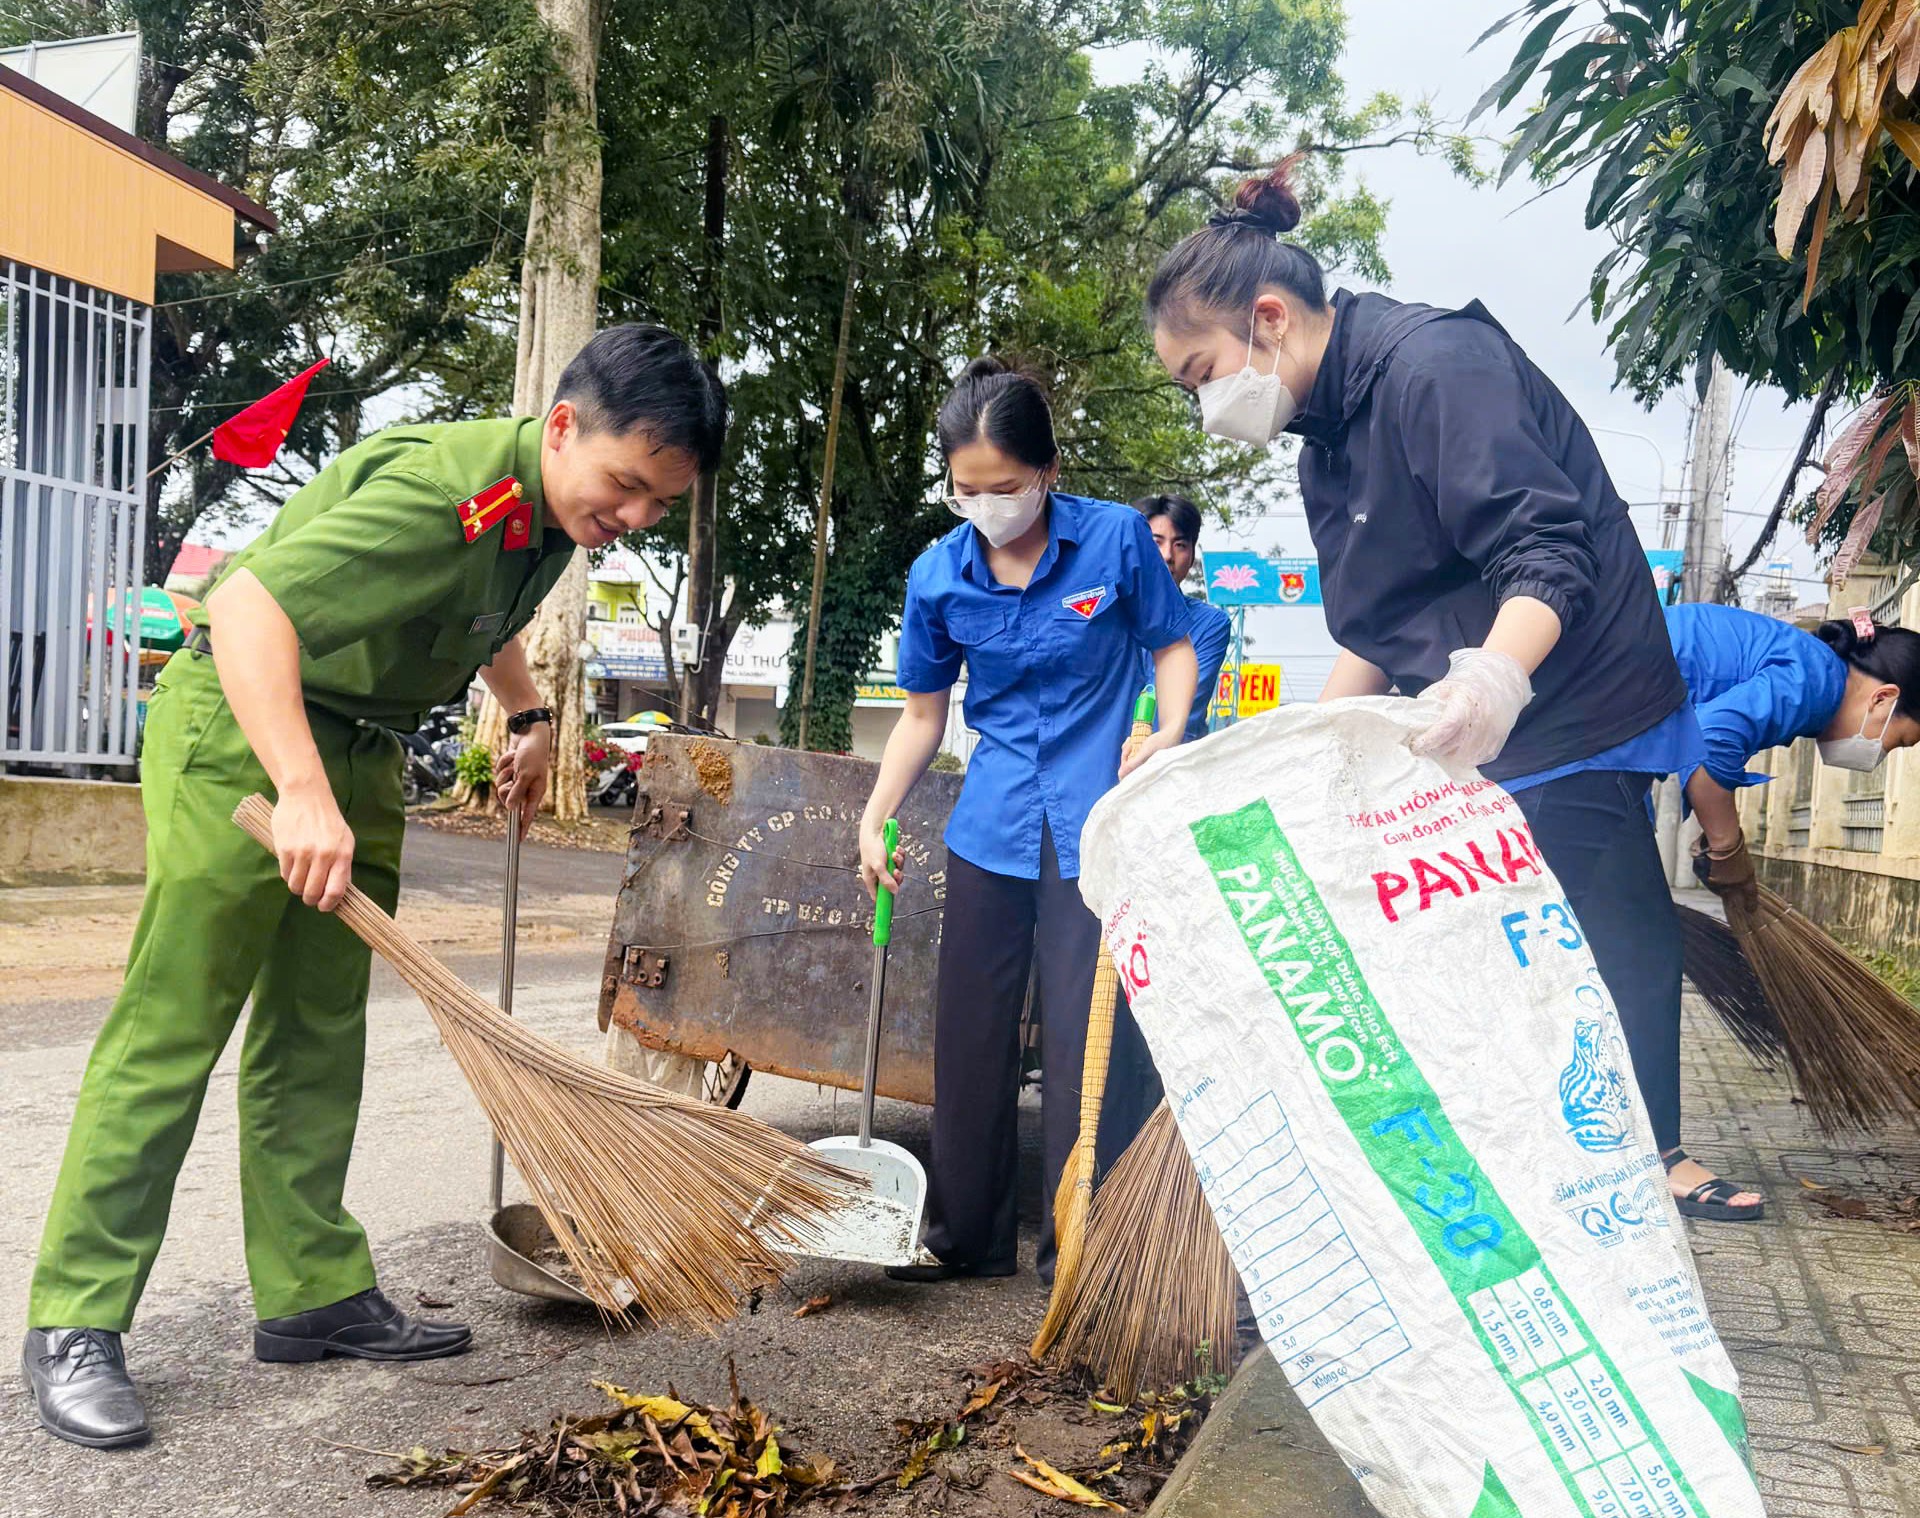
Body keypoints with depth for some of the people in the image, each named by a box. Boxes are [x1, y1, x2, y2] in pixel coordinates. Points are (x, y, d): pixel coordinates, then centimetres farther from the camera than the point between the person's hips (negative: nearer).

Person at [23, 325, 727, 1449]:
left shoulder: (557, 507, 0)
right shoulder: (442, 493, -30)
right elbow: (246, 605, -40)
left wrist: (529, 716, 18)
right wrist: (302, 793, -48)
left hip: (361, 750, 9)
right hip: (241, 730, -9)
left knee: (320, 1036, 10)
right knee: (170, 1030, -7)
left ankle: (315, 1293, 18)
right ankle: (76, 1324, 1)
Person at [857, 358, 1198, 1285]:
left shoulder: (1118, 539, -8)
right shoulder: (938, 576, 0)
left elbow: (1172, 646, 4)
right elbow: (922, 716, 10)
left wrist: (1170, 733, -15)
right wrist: (875, 818, 0)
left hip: (1099, 820, -3)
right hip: (993, 826, 4)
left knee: (1089, 1033, -4)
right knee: (969, 1027, 10)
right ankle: (965, 1235, 26)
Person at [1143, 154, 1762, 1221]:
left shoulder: (1436, 364, -18)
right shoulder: (1326, 440, 12)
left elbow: (1545, 551, -28)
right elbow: (1373, 636, 16)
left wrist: (1497, 674, -46)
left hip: (1568, 721, -9)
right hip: (1466, 737, 9)